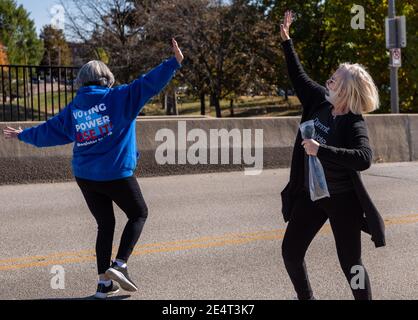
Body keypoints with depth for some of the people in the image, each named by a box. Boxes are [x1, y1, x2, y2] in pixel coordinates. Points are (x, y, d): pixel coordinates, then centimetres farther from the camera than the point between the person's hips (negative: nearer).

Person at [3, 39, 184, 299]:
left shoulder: (73, 109, 9)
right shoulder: (118, 98, -5)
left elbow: (48, 131, 18)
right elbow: (148, 84, -13)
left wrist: (23, 135, 35)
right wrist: (174, 63, -12)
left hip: (85, 177, 5)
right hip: (117, 174, -5)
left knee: (105, 225, 15)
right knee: (138, 214, 14)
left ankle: (104, 283, 14)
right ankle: (120, 265, -1)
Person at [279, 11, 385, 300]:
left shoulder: (354, 123, -20)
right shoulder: (320, 101, -3)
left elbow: (364, 159, -37)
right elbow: (299, 76, 13)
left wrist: (321, 150, -39)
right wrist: (287, 40, 14)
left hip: (342, 199, -6)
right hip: (309, 195, 6)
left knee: (350, 262, 2)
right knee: (290, 252, 10)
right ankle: (306, 297, 31)